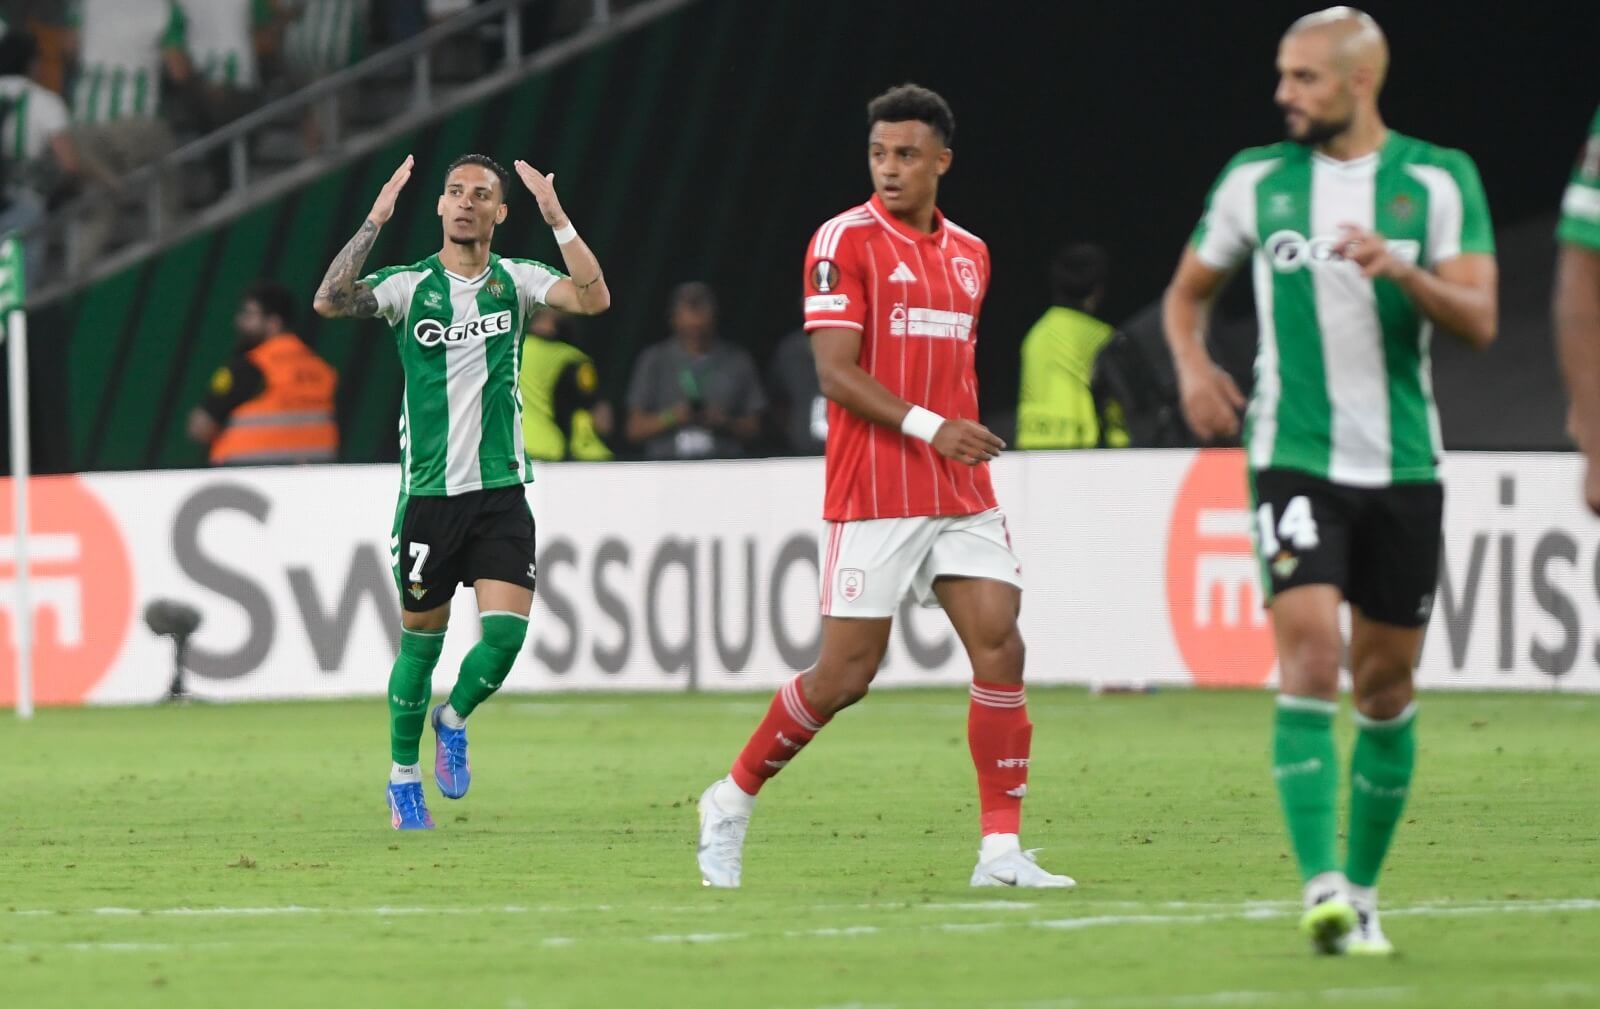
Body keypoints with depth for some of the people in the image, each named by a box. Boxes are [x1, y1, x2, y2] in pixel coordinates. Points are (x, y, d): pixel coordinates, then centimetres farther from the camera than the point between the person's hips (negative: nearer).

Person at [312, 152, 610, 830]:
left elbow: (592, 298, -13)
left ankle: (454, 720, 19)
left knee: (506, 631, -12)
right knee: (421, 640, 5)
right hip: (428, 489, -1)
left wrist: (557, 219, -19)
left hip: (500, 489, 1)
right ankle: (403, 777, 24)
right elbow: (329, 302, -17)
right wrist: (375, 222, -22)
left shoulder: (515, 281, 4)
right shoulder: (409, 286, -1)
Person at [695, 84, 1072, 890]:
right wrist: (927, 427, -24)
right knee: (846, 674, -4)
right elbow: (836, 372, -14)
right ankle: (732, 803, 17)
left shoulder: (969, 253, 14)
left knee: (1000, 648, -8)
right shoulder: (845, 241, -6)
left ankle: (1001, 851, -6)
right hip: (873, 495, -6)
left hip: (961, 494, 6)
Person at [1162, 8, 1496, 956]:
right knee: (1310, 651, -19)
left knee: (1387, 682, 6)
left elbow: (1479, 319, -6)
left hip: (1404, 468, 1)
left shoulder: (1439, 180, 1)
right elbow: (1189, 291, 19)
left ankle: (1363, 891, 21)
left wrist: (1401, 270, -24)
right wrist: (1193, 365, -1)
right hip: (1296, 458, -1)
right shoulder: (1256, 181, 5)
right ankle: (1321, 886, -23)